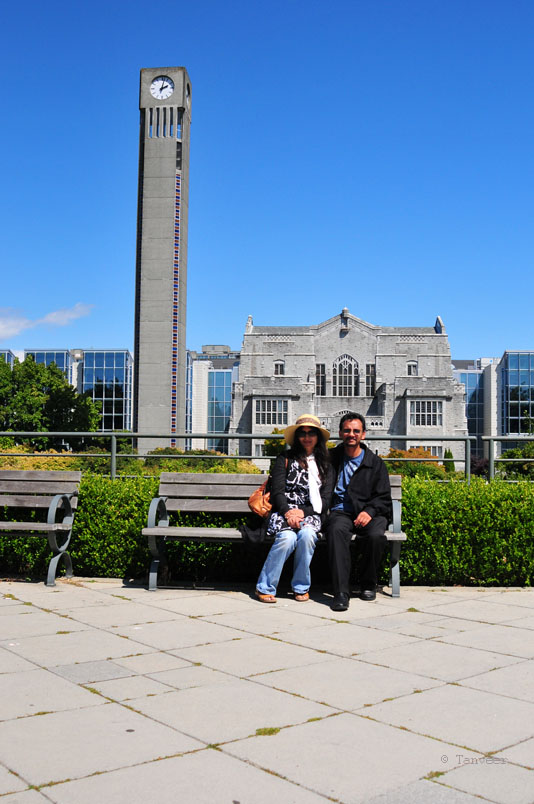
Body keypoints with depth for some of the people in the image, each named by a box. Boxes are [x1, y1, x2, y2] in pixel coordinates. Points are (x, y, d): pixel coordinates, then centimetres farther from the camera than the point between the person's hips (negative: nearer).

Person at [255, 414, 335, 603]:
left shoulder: (326, 466, 14)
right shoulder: (285, 460, 9)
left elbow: (325, 500, 6)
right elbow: (277, 492, 0)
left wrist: (303, 512, -9)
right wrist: (288, 512, -18)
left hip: (311, 515, 1)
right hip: (284, 512, -1)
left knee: (307, 535, -32)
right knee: (287, 537, -32)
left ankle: (301, 587, -15)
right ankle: (265, 587, -18)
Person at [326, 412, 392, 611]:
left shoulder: (375, 462, 13)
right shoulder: (332, 458, 15)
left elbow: (383, 497, 7)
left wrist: (369, 511, -13)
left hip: (369, 513, 0)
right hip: (341, 512, 0)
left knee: (376, 535, -33)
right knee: (336, 531, -36)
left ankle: (368, 584, -6)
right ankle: (341, 592, -37)